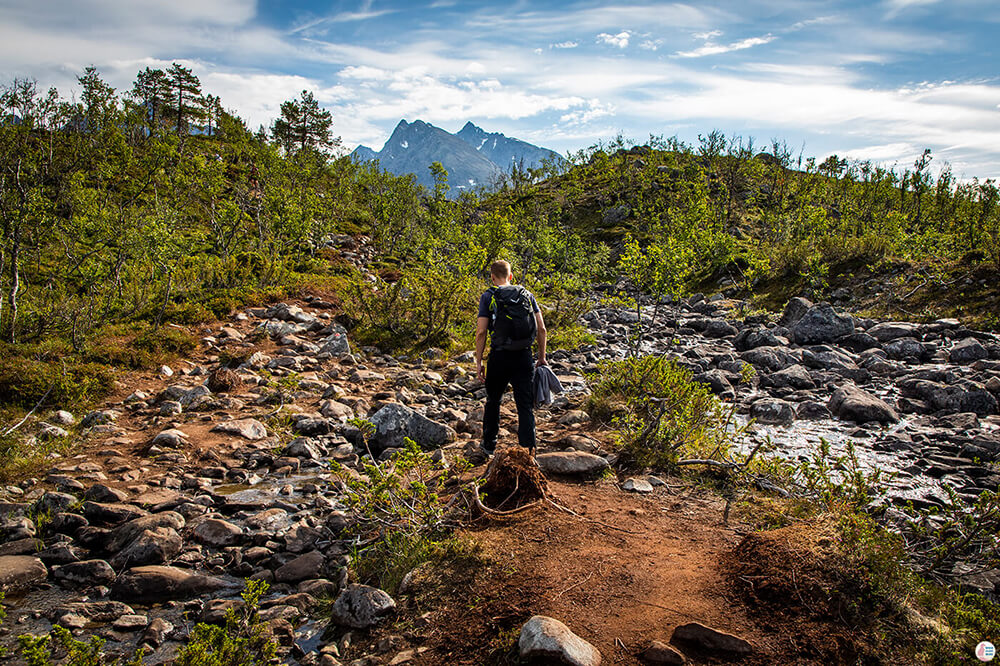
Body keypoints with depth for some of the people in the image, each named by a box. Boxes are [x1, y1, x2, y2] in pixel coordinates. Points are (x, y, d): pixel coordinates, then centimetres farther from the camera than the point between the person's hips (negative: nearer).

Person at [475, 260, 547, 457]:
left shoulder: (488, 296, -1)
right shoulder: (527, 294, 9)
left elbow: (481, 332, -8)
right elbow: (541, 328, 5)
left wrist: (479, 361, -3)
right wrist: (542, 357, 12)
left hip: (499, 356, -2)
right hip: (524, 356, 2)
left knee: (493, 401, 18)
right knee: (525, 405, 5)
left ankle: (489, 445, 30)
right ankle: (528, 449, 2)